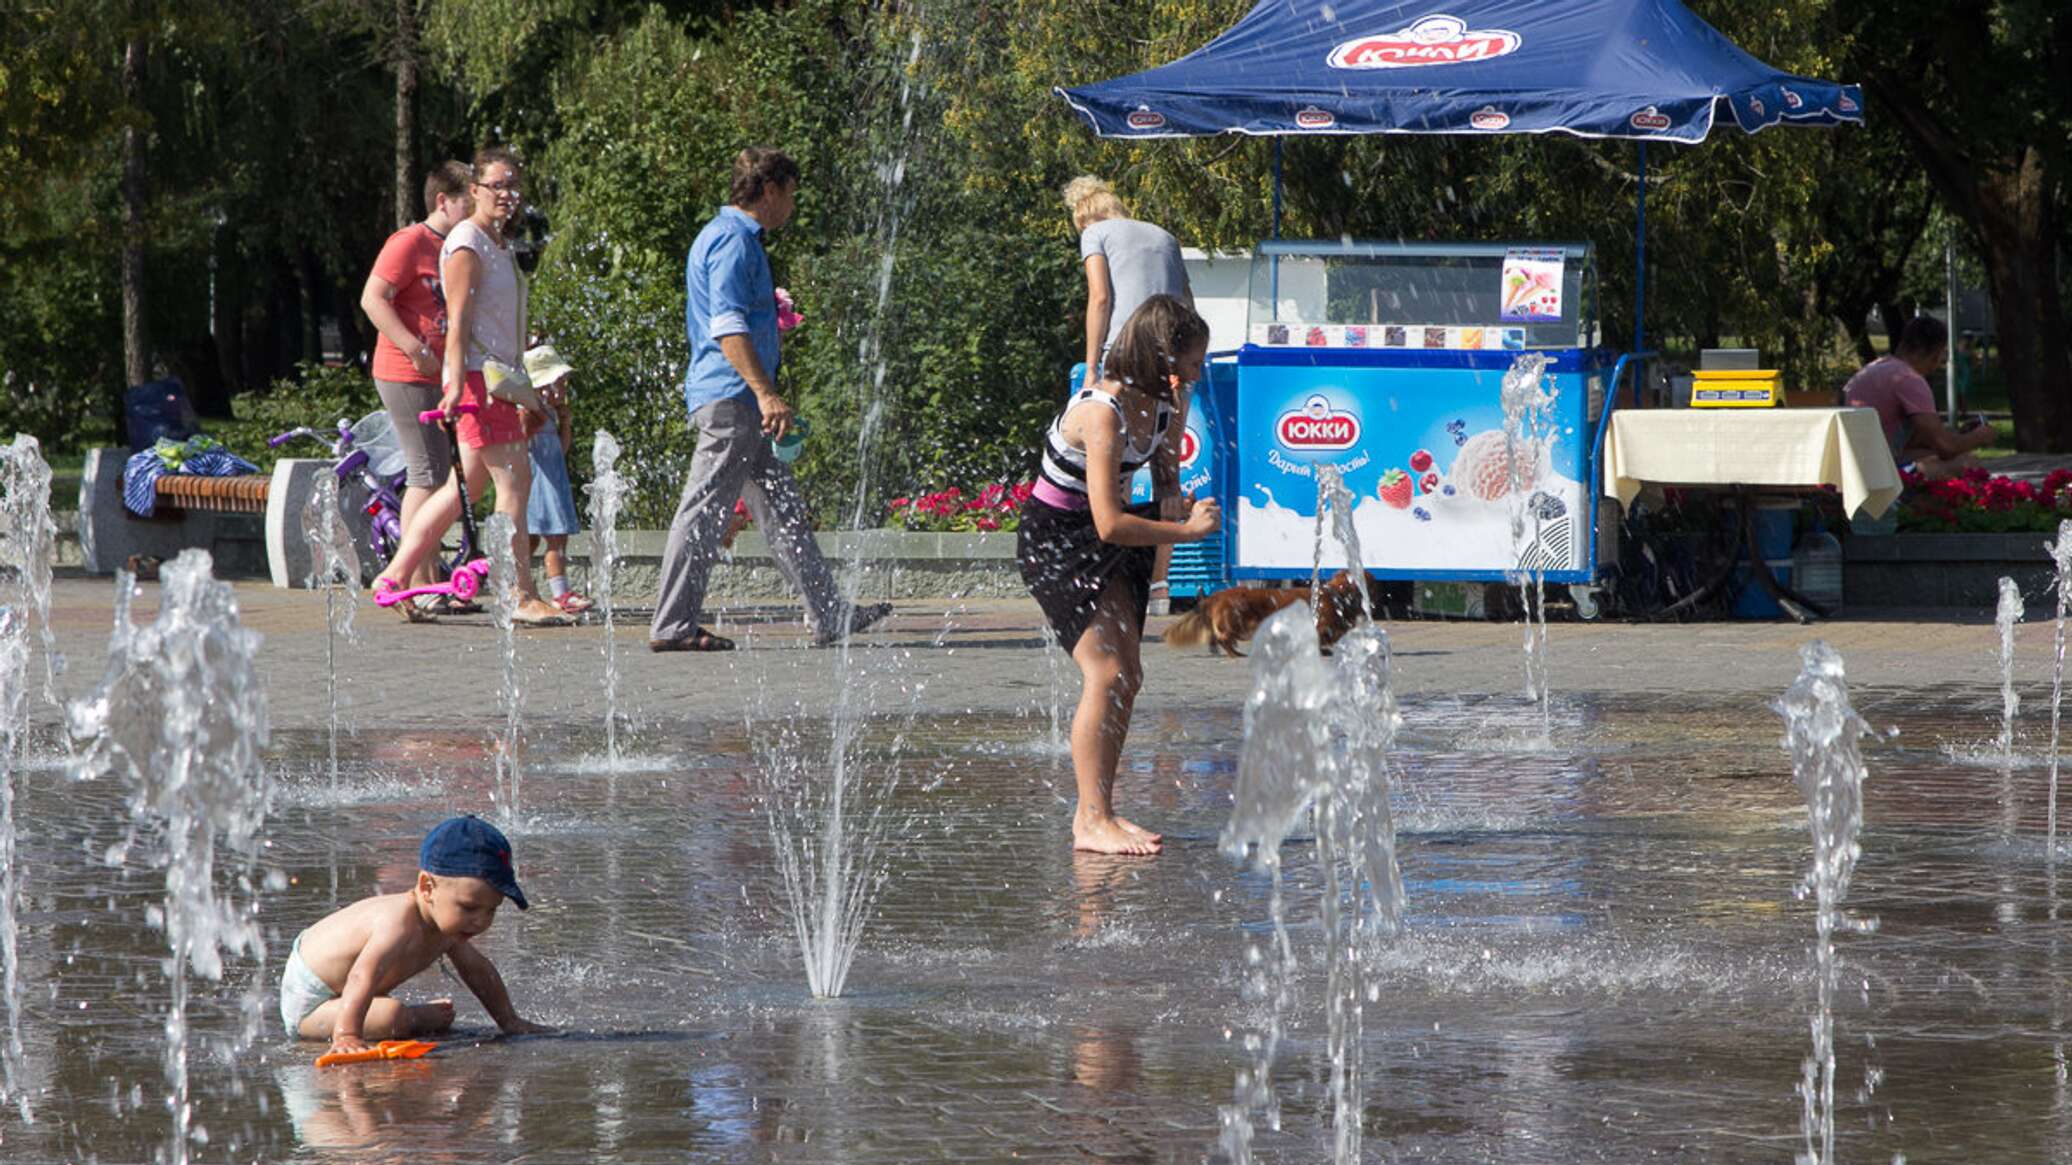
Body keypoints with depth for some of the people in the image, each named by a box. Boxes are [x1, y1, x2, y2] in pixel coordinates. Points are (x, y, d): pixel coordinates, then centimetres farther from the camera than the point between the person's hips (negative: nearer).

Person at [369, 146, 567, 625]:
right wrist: (457, 383, -25)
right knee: (514, 482, -11)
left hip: (498, 379, 10)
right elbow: (458, 319, -17)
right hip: (476, 375, -10)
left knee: (468, 484, 10)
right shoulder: (467, 244, -9)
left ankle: (394, 574, 15)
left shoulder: (499, 245, 20)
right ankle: (523, 596, -10)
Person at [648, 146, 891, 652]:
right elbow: (727, 326, -22)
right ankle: (672, 626, -6)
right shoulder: (734, 241, -13)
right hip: (730, 397, -11)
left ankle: (828, 615, 14)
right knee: (705, 510, -8)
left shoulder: (729, 237, 20)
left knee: (783, 509, 11)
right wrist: (766, 392, -27)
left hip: (741, 402, 11)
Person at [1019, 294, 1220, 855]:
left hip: (1098, 535, 9)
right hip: (1053, 539, -9)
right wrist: (1187, 530, -21)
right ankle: (1092, 822, -16)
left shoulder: (1154, 405, -2)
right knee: (1106, 672, -18)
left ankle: (1096, 810, 13)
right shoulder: (1102, 413, -29)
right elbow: (1110, 524, -31)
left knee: (1127, 677, 5)